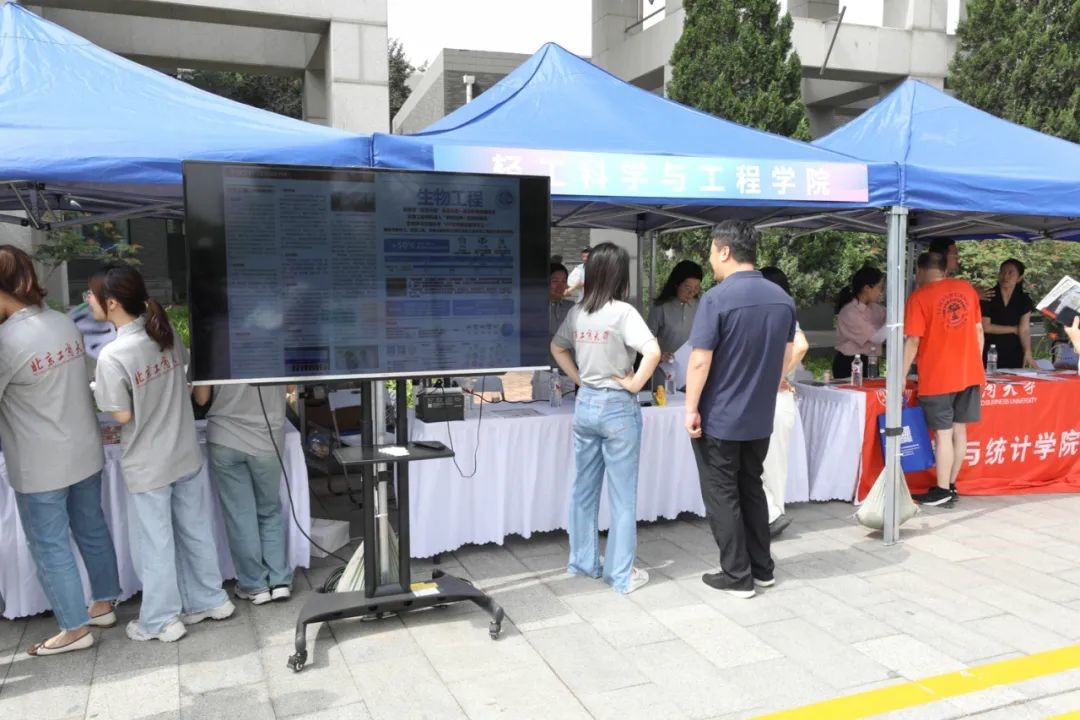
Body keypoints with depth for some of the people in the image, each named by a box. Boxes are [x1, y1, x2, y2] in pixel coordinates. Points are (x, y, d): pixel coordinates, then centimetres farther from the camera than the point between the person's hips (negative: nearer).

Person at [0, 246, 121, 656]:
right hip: (85, 453, 7)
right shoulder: (65, 323, -1)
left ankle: (75, 629, 20)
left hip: (40, 467, -7)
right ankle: (103, 605, 35)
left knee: (50, 546, 9)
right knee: (92, 529, 20)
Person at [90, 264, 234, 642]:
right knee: (195, 530, 18)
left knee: (154, 543, 10)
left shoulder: (112, 356, -23)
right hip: (185, 454, 6)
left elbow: (123, 415, -17)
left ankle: (160, 621, 25)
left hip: (147, 465, -6)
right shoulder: (166, 333, -4)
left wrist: (102, 397, 2)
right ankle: (209, 600, 32)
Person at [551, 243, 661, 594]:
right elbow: (652, 351, -28)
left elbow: (557, 347, 19)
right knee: (622, 496, 4)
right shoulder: (622, 312, -15)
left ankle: (583, 561, 27)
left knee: (584, 489, 16)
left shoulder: (577, 312, 3)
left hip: (585, 404, 6)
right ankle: (621, 574, 12)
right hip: (617, 407, -6)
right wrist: (635, 383, -15)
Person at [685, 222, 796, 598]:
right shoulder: (782, 298, 3)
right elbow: (787, 355, 12)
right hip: (761, 417, 7)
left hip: (719, 418, -7)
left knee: (722, 496, 6)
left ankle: (737, 577, 13)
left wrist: (691, 409, -11)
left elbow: (700, 361, -19)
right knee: (752, 490, 19)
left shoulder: (717, 299, -19)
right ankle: (762, 569, 27)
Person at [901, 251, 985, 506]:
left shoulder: (919, 297, -10)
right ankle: (951, 485, 18)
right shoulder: (967, 289, 6)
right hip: (969, 373, 5)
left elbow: (913, 341, -13)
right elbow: (979, 331, 10)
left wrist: (902, 376, -8)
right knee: (959, 429, 11)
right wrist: (976, 365, 19)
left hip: (937, 377, -5)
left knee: (943, 433, -1)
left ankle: (942, 490, 5)